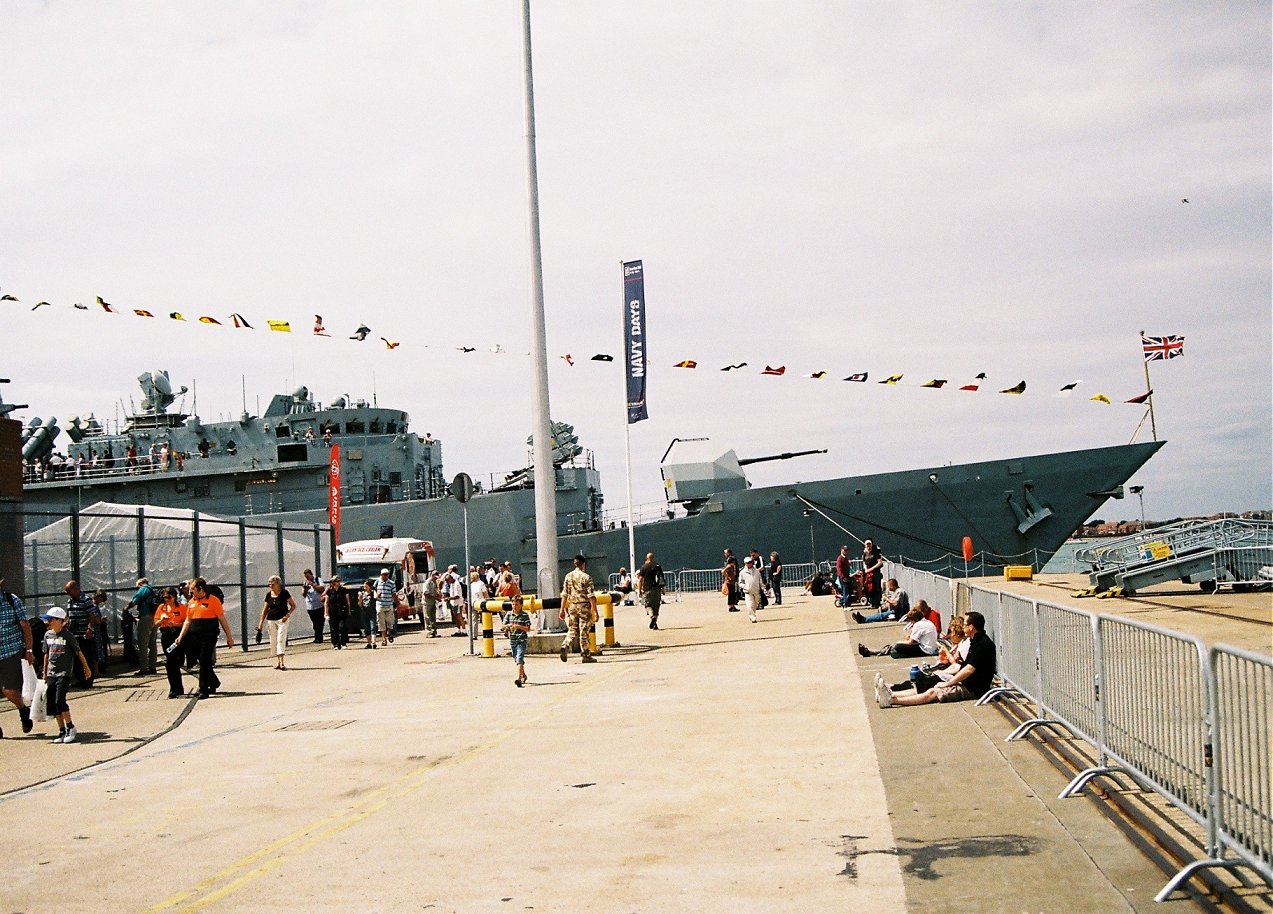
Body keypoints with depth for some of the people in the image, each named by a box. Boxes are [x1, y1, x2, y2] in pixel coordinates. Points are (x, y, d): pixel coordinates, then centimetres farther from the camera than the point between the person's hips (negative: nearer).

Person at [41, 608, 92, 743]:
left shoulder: (67, 635, -7)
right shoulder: (48, 635, 9)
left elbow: (78, 652, 0)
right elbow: (46, 654, 18)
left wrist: (86, 668, 6)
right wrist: (45, 673, 19)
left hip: (64, 673, -6)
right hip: (51, 674, 6)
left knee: (60, 700, -16)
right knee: (51, 703, 3)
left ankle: (70, 728, -4)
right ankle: (62, 731, 11)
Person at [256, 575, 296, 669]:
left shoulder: (284, 593, -6)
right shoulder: (268, 594, 6)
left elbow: (293, 606, 0)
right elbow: (265, 610, 12)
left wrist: (288, 615, -16)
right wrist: (260, 625, 10)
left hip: (282, 620, -5)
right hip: (271, 620, 5)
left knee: (281, 639, -13)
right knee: (273, 641, 5)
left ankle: (282, 662, -19)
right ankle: (277, 662, 12)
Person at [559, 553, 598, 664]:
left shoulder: (568, 576, 5)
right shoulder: (586, 577, -8)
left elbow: (564, 595, 5)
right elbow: (591, 596, -11)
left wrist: (562, 609, 9)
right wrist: (595, 611, -9)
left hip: (572, 606, 4)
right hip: (584, 606, -4)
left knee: (572, 630, 12)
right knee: (583, 631, 2)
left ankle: (565, 646, -14)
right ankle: (586, 655, 7)